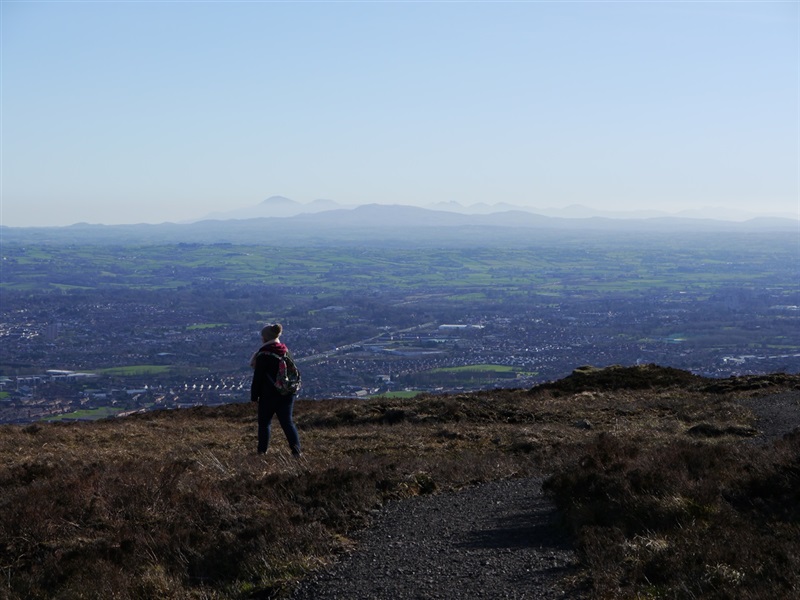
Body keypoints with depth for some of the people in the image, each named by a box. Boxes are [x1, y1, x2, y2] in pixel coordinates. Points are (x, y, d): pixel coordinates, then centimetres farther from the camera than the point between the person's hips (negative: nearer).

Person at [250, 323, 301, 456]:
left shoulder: (263, 355, -11)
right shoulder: (286, 352, 7)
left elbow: (258, 378, -9)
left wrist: (254, 396, -3)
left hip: (269, 395, -5)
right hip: (287, 394, 5)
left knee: (264, 422, 11)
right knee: (287, 421, 5)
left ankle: (262, 450, 15)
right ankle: (296, 449, -9)